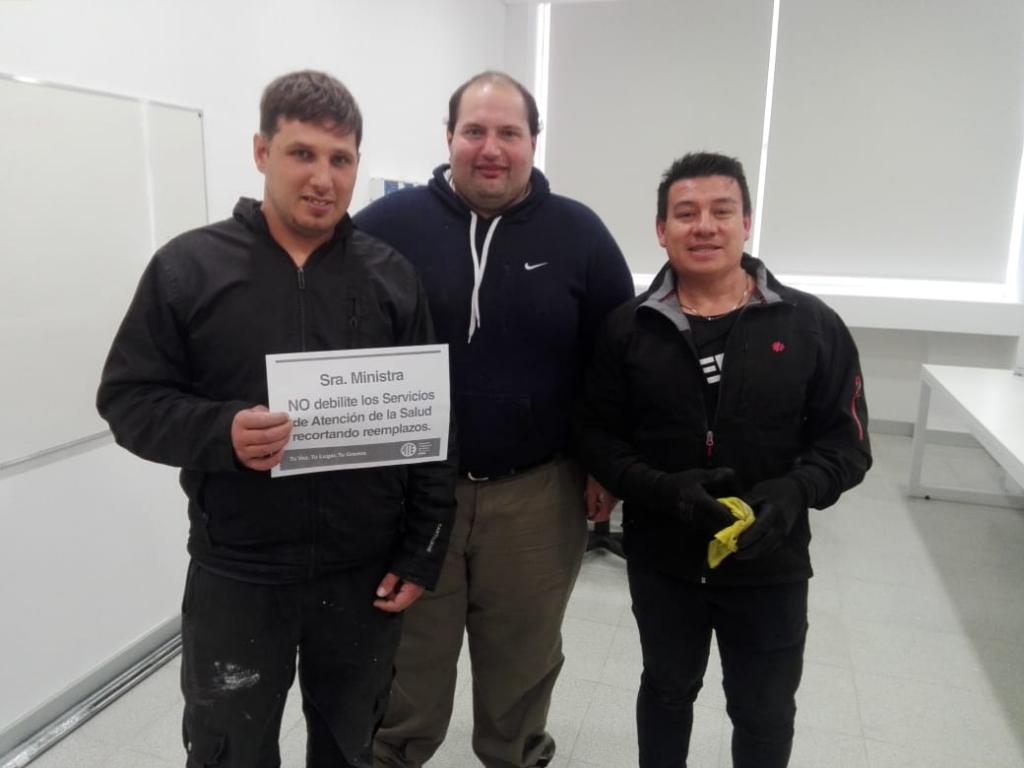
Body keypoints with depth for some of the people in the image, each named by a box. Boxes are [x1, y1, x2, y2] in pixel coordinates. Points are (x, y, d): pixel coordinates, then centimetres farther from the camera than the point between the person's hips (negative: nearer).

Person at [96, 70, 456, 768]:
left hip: (367, 572, 2)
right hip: (235, 576, -1)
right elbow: (129, 399, -3)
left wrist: (423, 554, -2)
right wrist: (221, 431, -23)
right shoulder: (188, 267, -4)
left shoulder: (392, 276, 0)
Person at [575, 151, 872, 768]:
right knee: (667, 690, 23)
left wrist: (795, 493, -23)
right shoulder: (628, 329, -5)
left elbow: (846, 441, -3)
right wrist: (663, 489, -22)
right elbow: (598, 438, -5)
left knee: (765, 712, 20)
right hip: (661, 560, 1)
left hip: (771, 565, 0)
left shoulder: (812, 325, -6)